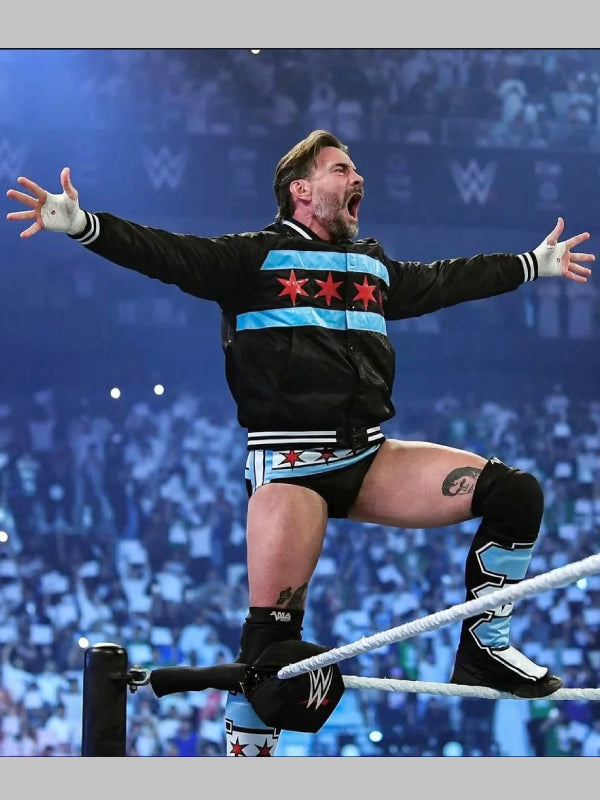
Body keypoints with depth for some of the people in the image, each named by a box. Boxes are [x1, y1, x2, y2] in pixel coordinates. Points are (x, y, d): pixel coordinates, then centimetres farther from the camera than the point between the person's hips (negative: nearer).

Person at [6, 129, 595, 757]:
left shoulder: (375, 267, 19)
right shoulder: (254, 257, 1)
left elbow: (447, 281, 33)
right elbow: (168, 255, -10)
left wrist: (535, 264, 43)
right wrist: (83, 225, -24)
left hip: (370, 459, 6)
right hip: (291, 468, -6)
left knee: (515, 494, -7)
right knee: (271, 635, -14)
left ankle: (484, 652, 6)